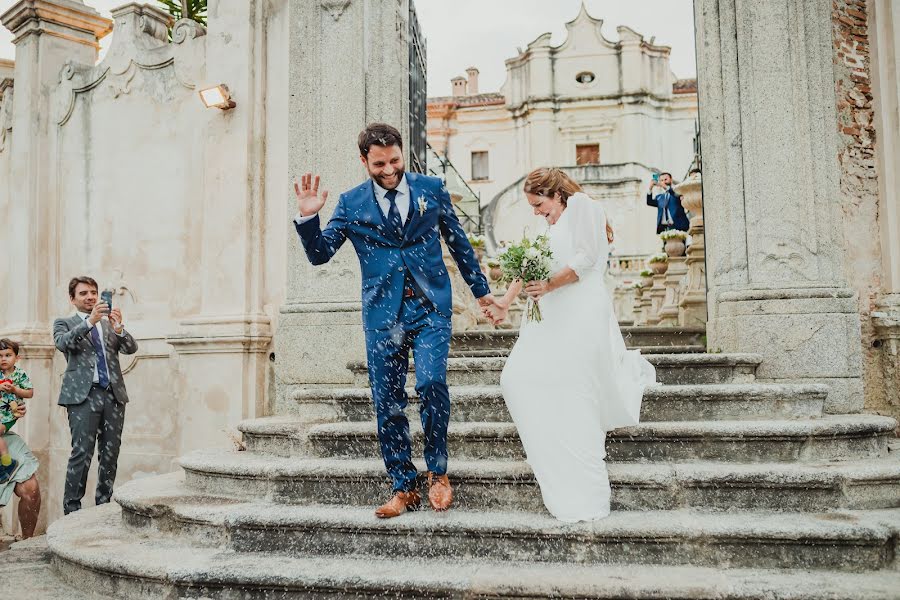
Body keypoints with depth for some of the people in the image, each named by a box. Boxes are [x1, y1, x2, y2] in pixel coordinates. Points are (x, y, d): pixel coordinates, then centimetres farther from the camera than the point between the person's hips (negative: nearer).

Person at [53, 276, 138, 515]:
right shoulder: (64, 323, 10)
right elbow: (63, 343, -11)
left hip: (113, 394, 4)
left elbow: (131, 348, 5)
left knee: (110, 454, 4)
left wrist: (119, 328, -14)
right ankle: (72, 509, -1)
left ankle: (103, 504, 13)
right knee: (81, 453, -8)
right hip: (83, 395, -3)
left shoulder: (109, 323, 19)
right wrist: (90, 321, -23)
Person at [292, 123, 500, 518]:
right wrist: (308, 218, -12)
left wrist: (481, 289, 18)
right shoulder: (351, 204, 5)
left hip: (430, 309, -1)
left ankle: (438, 473, 3)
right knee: (388, 405, 3)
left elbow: (458, 241, 15)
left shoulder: (431, 189, 6)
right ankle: (403, 489, 17)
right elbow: (319, 254, 5)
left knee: (431, 383, -19)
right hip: (383, 315, 1)